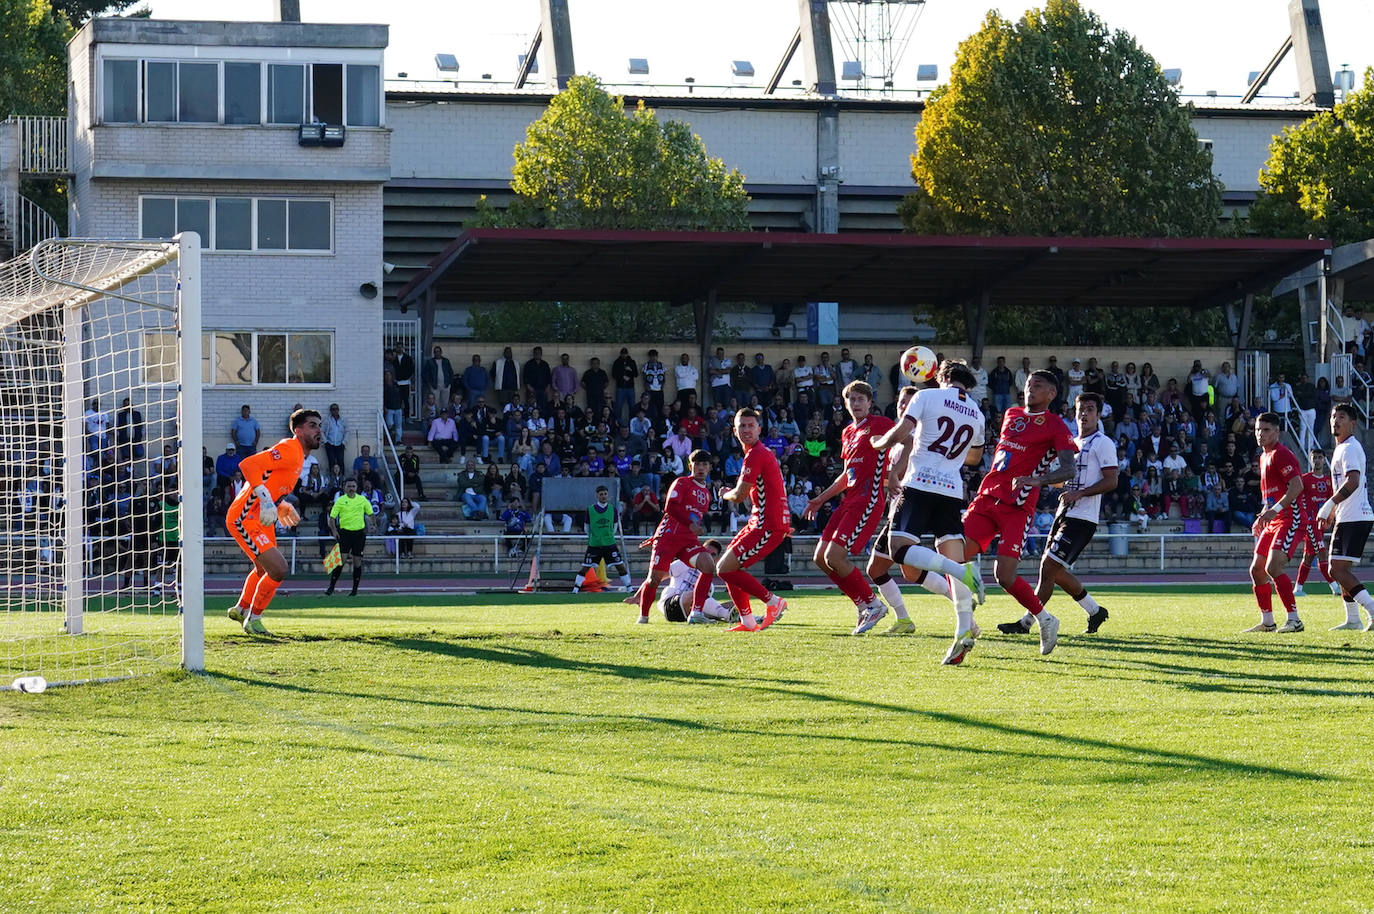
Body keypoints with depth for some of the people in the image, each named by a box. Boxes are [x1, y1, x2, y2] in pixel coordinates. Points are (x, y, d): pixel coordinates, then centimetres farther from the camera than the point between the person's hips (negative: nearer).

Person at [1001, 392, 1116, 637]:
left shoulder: (1103, 443, -5)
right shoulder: (1071, 443, 21)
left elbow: (1111, 481, -13)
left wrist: (1079, 493, -21)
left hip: (1082, 518, -9)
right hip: (1063, 515, 9)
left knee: (1049, 566, -13)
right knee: (1056, 571, 10)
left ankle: (1026, 623, -12)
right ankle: (1095, 611, 26)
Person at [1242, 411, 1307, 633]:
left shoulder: (1280, 455, -11)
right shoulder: (1264, 457, 19)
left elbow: (1297, 486, -23)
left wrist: (1274, 510, -29)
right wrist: (1262, 518, 23)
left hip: (1290, 519, -10)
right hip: (1273, 523, 10)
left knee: (1273, 567, -21)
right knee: (1256, 570, 10)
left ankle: (1294, 619, -19)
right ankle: (1267, 622, 20)